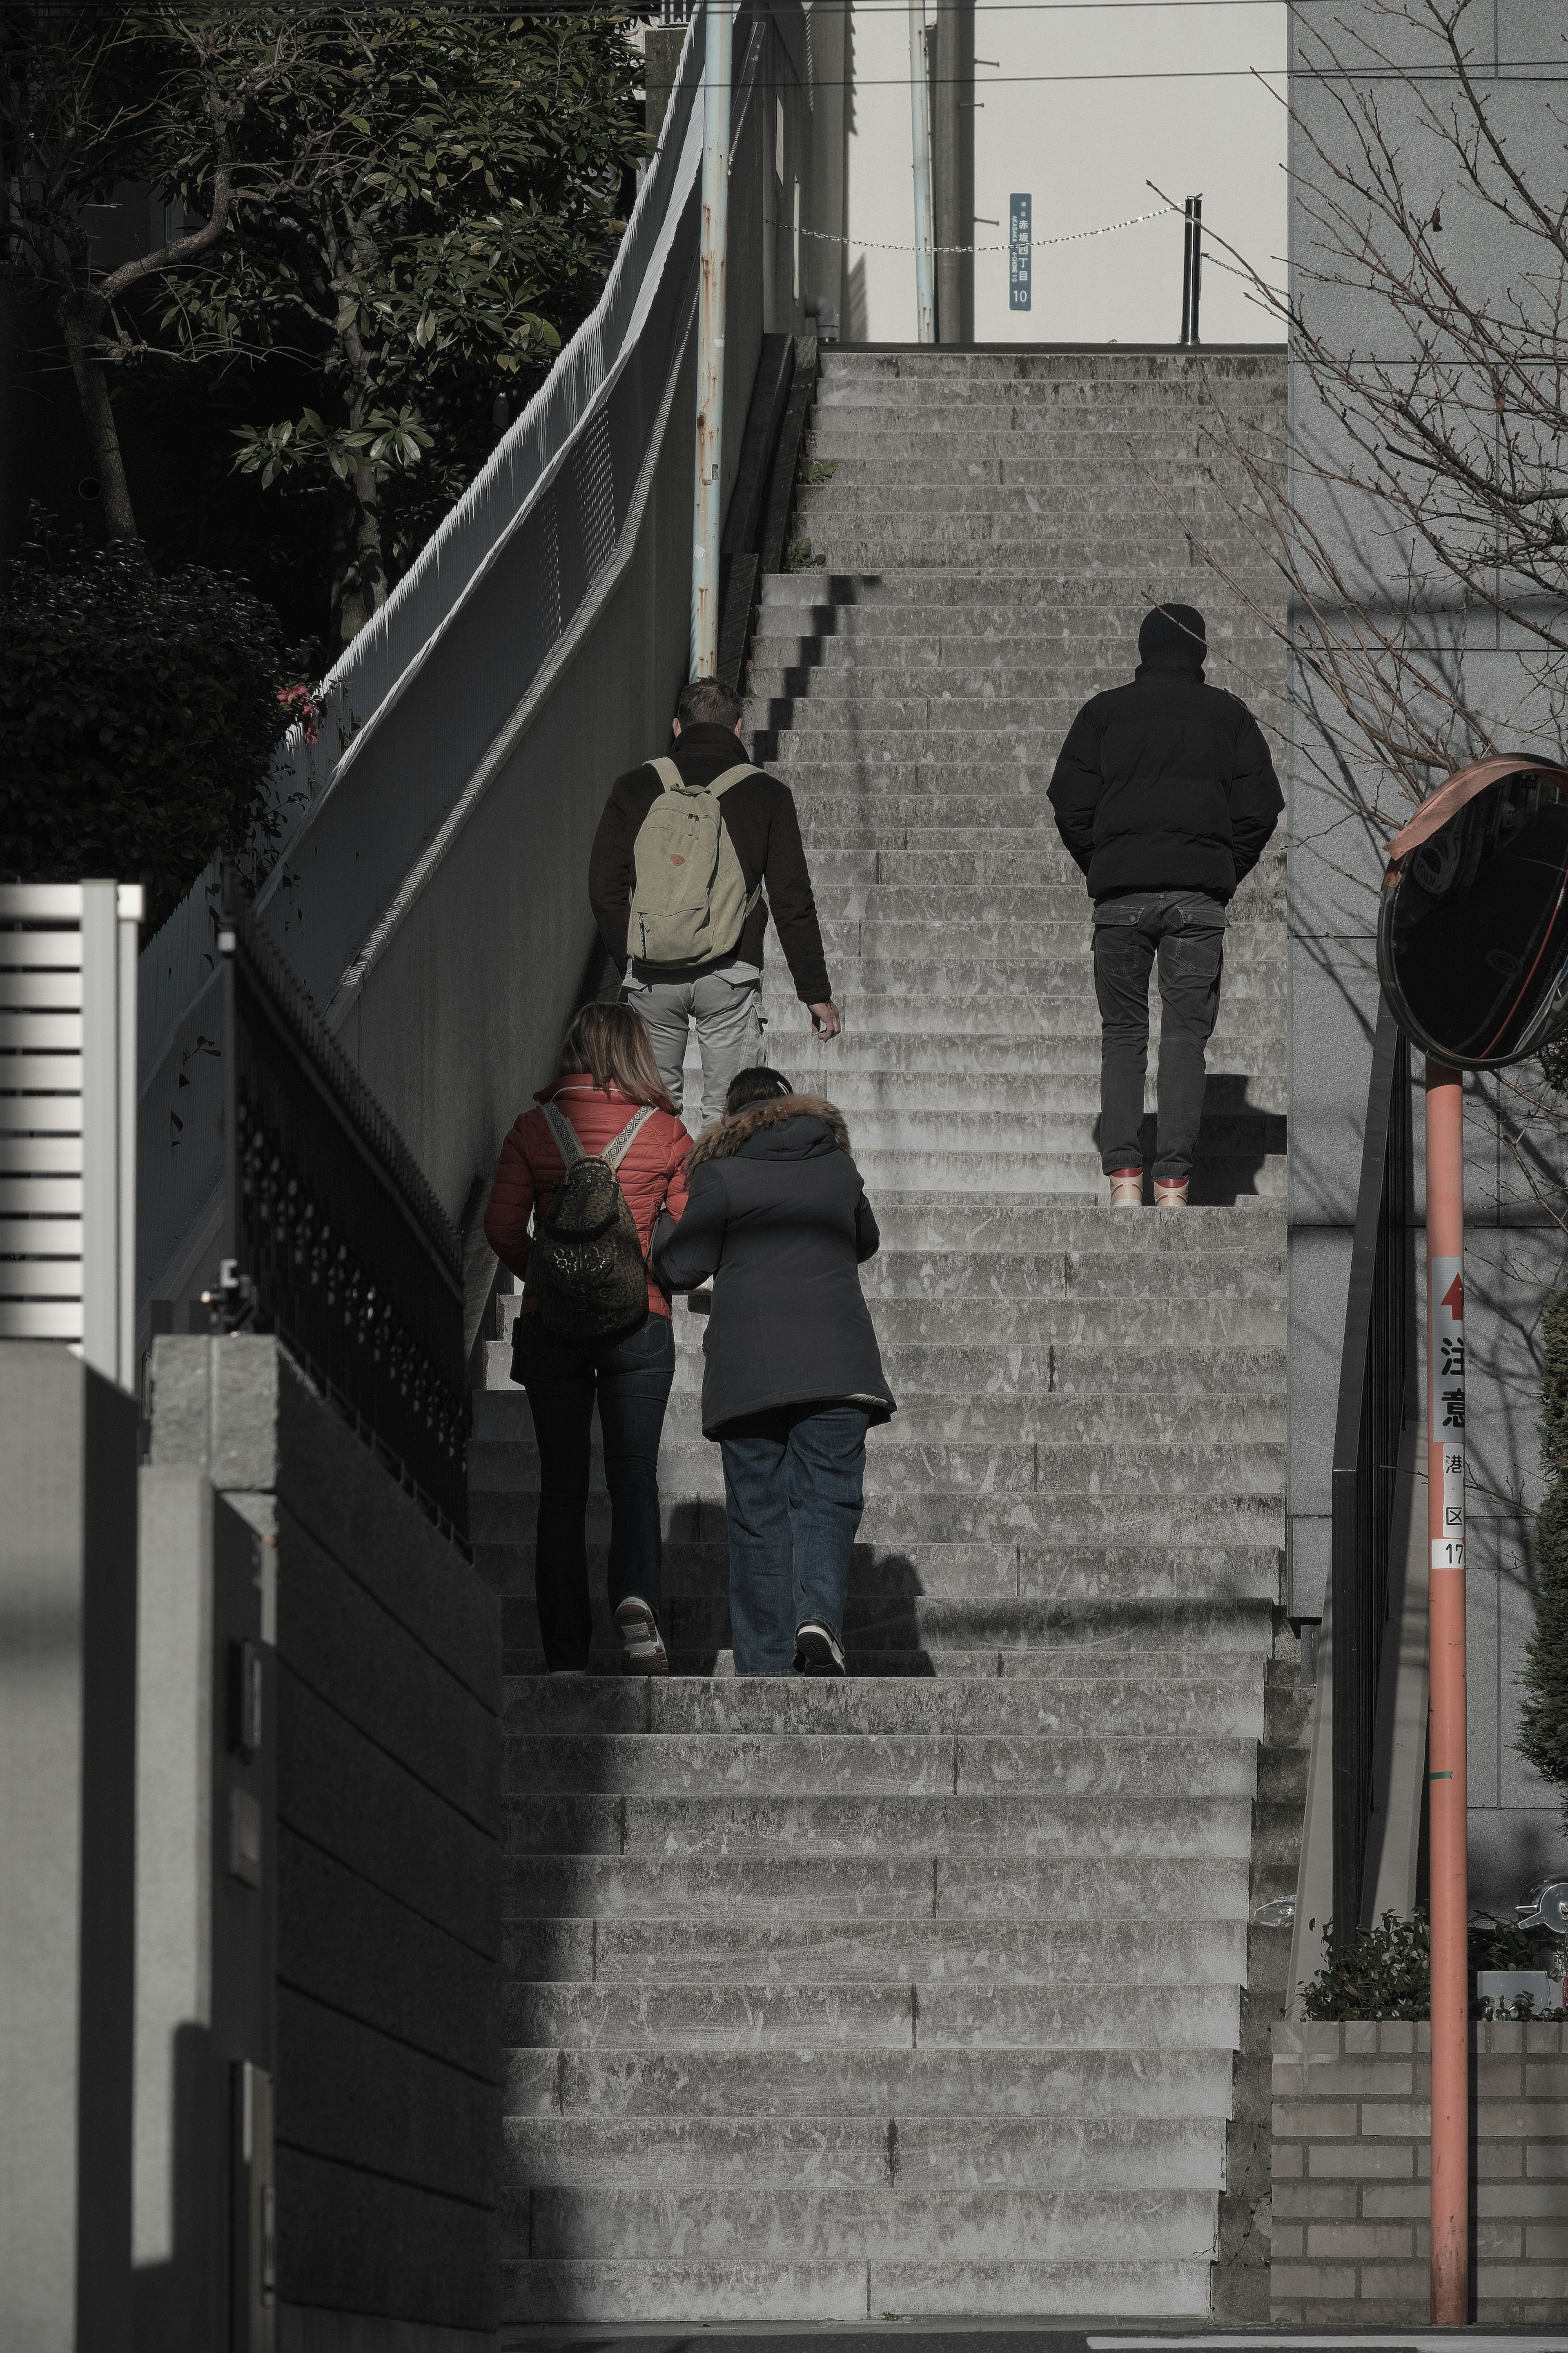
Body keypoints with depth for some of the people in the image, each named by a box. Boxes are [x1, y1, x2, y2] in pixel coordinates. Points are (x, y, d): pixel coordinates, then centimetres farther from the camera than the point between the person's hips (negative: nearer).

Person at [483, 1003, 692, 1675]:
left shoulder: (535, 1128, 1)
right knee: (634, 1473, 2)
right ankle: (637, 1598, -26)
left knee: (561, 1487, 5)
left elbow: (503, 1227, -4)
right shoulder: (665, 1131, 2)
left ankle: (566, 1656, 2)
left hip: (551, 1320, 1)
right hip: (640, 1320, -1)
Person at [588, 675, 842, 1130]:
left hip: (652, 974, 2)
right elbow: (793, 904, 0)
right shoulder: (767, 795, 1)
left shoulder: (634, 789, 4)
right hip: (730, 977, -2)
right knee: (728, 1113, 2)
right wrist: (816, 993, 6)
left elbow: (605, 892, 5)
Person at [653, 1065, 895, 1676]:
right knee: (825, 1499, 0)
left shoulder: (721, 1174, 2)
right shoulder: (837, 1166, 12)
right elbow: (865, 1243, 29)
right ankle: (818, 1618, -25)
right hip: (835, 1365, 1)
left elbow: (682, 1270, 4)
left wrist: (663, 1227, 24)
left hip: (748, 1368, -1)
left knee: (758, 1512, 4)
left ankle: (764, 1666, 1)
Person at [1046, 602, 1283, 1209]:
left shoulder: (1103, 713, 8)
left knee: (1122, 1034, 7)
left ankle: (1123, 1176, -7)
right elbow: (1261, 807, 5)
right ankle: (1173, 1183, -7)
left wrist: (1101, 870, 12)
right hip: (1200, 894, 0)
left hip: (1121, 892, 0)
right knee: (1186, 1034, 2)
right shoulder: (1228, 715, 9)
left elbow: (1070, 805, 2)